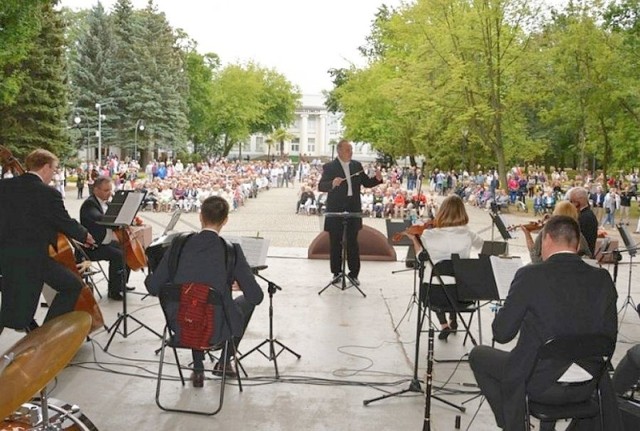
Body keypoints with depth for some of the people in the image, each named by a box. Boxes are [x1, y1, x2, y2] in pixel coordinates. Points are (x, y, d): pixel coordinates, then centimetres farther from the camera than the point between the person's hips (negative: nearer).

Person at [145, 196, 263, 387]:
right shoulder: (231, 251, -16)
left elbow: (152, 286, -4)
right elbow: (256, 296, -15)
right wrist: (241, 284, 7)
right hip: (217, 330, -3)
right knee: (246, 301, 26)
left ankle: (198, 369, 33)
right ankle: (224, 360, 31)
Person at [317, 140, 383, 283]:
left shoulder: (357, 165, 9)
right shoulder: (329, 167, -4)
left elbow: (367, 183, 13)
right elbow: (321, 186, -11)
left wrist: (377, 179, -7)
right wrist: (333, 183, -30)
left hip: (353, 209, 3)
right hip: (335, 210, -3)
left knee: (352, 243, 7)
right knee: (335, 243, 5)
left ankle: (354, 274, 14)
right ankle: (336, 273, 15)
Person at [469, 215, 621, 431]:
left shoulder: (530, 275, -18)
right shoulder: (602, 279, -6)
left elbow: (501, 334, -13)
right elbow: (608, 335, 3)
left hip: (537, 382, -4)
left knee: (477, 354, 21)